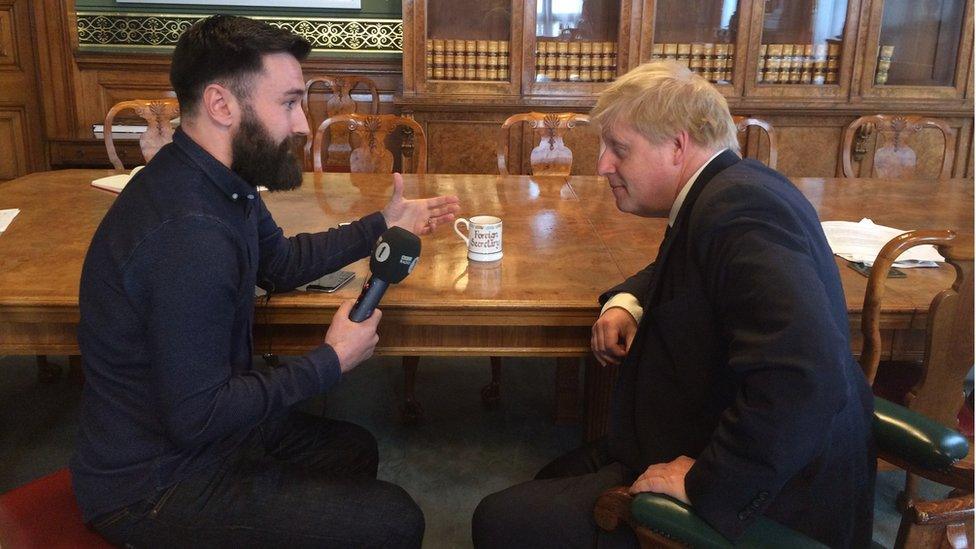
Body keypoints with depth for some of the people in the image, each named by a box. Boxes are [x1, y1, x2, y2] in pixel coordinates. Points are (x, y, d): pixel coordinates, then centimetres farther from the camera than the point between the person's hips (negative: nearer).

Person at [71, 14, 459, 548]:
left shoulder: (220, 181, -2)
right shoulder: (189, 234, -33)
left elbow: (282, 264, 17)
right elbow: (195, 419, -29)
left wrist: (382, 224, 18)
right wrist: (329, 360, -19)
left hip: (189, 423, 10)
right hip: (151, 486, -9)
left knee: (354, 449, 23)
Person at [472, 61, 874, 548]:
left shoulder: (740, 209, -26)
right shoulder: (736, 188, 7)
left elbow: (806, 381, -38)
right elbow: (675, 269, 27)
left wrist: (706, 481, -28)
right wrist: (626, 301, 7)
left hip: (761, 499, -10)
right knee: (549, 483, 20)